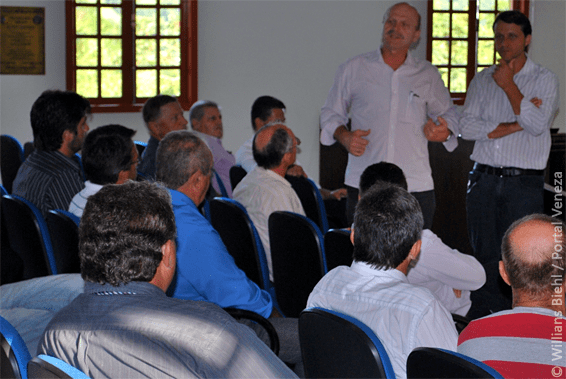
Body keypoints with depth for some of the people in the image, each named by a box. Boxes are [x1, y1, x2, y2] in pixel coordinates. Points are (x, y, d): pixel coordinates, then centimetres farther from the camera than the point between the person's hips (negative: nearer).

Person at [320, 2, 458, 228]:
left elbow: (447, 113, 25)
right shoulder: (354, 69, 9)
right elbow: (331, 114, 16)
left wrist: (445, 131, 2)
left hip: (416, 186, 1)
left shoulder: (428, 75, 12)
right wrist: (344, 136, -4)